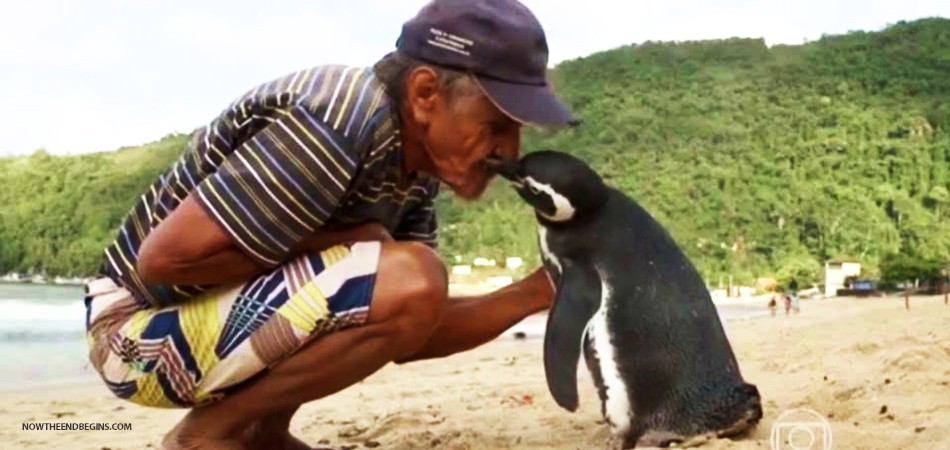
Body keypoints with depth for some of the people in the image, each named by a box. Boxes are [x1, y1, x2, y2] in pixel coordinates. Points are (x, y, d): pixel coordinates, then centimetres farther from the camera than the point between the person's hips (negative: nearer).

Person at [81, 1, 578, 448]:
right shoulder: (339, 128, -27)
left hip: (222, 311, 9)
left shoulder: (413, 161, 0)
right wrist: (341, 242, -21)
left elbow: (410, 333, 3)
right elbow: (163, 259, -27)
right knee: (409, 282, -26)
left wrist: (539, 290, -5)